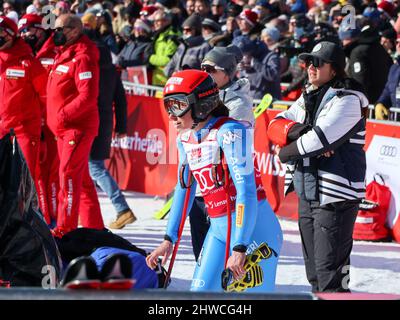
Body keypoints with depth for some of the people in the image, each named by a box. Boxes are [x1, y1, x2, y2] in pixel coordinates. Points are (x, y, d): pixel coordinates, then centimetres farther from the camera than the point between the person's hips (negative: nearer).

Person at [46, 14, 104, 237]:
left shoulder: (83, 58, -15)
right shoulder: (64, 55, 16)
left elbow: (88, 96, -23)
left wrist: (64, 115, -23)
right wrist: (56, 119, 13)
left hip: (78, 127, -10)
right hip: (64, 128, 10)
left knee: (69, 175, -13)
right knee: (81, 178, 14)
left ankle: (65, 229, -14)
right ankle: (94, 226, 20)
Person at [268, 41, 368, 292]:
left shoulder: (347, 100, -12)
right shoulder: (308, 97, 13)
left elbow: (322, 138, -23)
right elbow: (276, 126, 2)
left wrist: (285, 152, -7)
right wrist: (298, 131, -19)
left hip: (335, 196, -8)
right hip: (307, 194, 8)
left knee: (330, 274, -11)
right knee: (314, 273, 16)